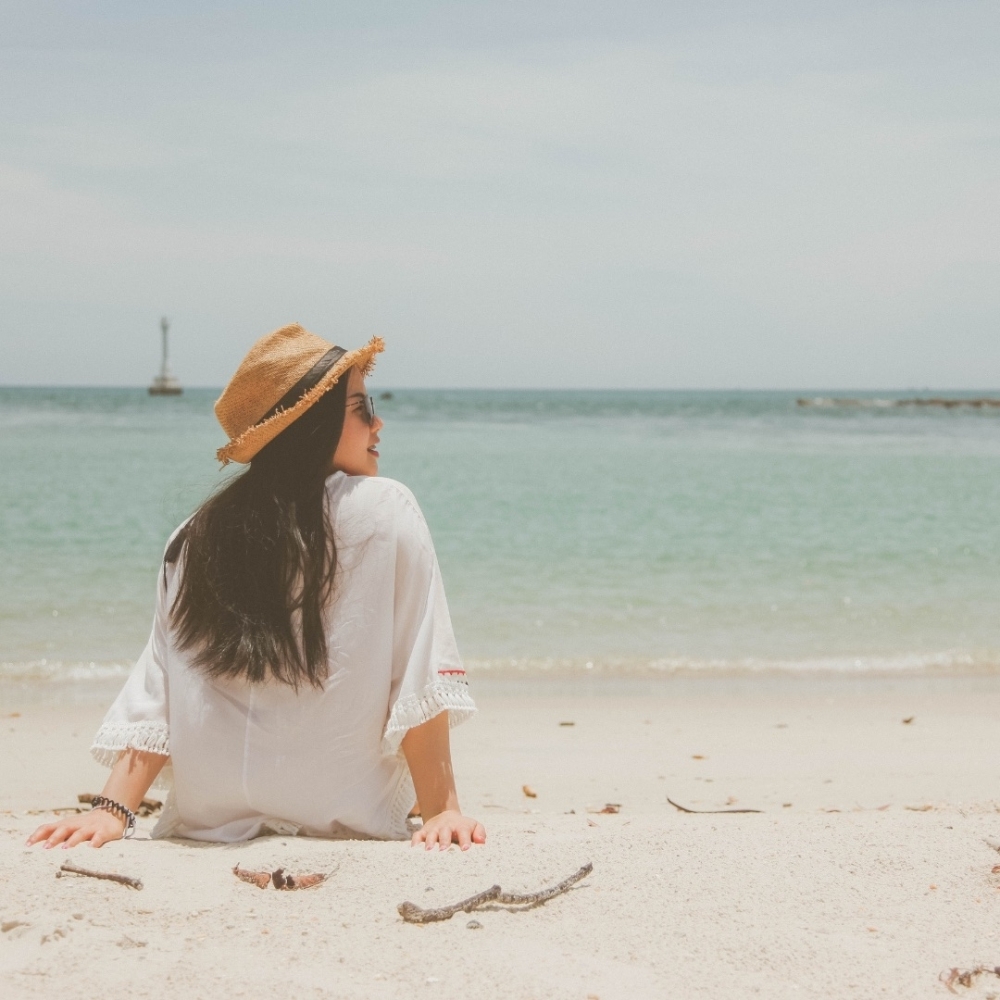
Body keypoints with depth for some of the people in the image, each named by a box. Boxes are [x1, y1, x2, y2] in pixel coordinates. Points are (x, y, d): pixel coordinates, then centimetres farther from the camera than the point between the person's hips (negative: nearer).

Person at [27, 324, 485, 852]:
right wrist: (440, 809, -9)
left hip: (208, 827, 4)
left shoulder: (196, 537, 2)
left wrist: (113, 810, -2)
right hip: (347, 830, -4)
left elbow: (155, 690, -2)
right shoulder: (386, 511, -8)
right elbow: (421, 677, -11)